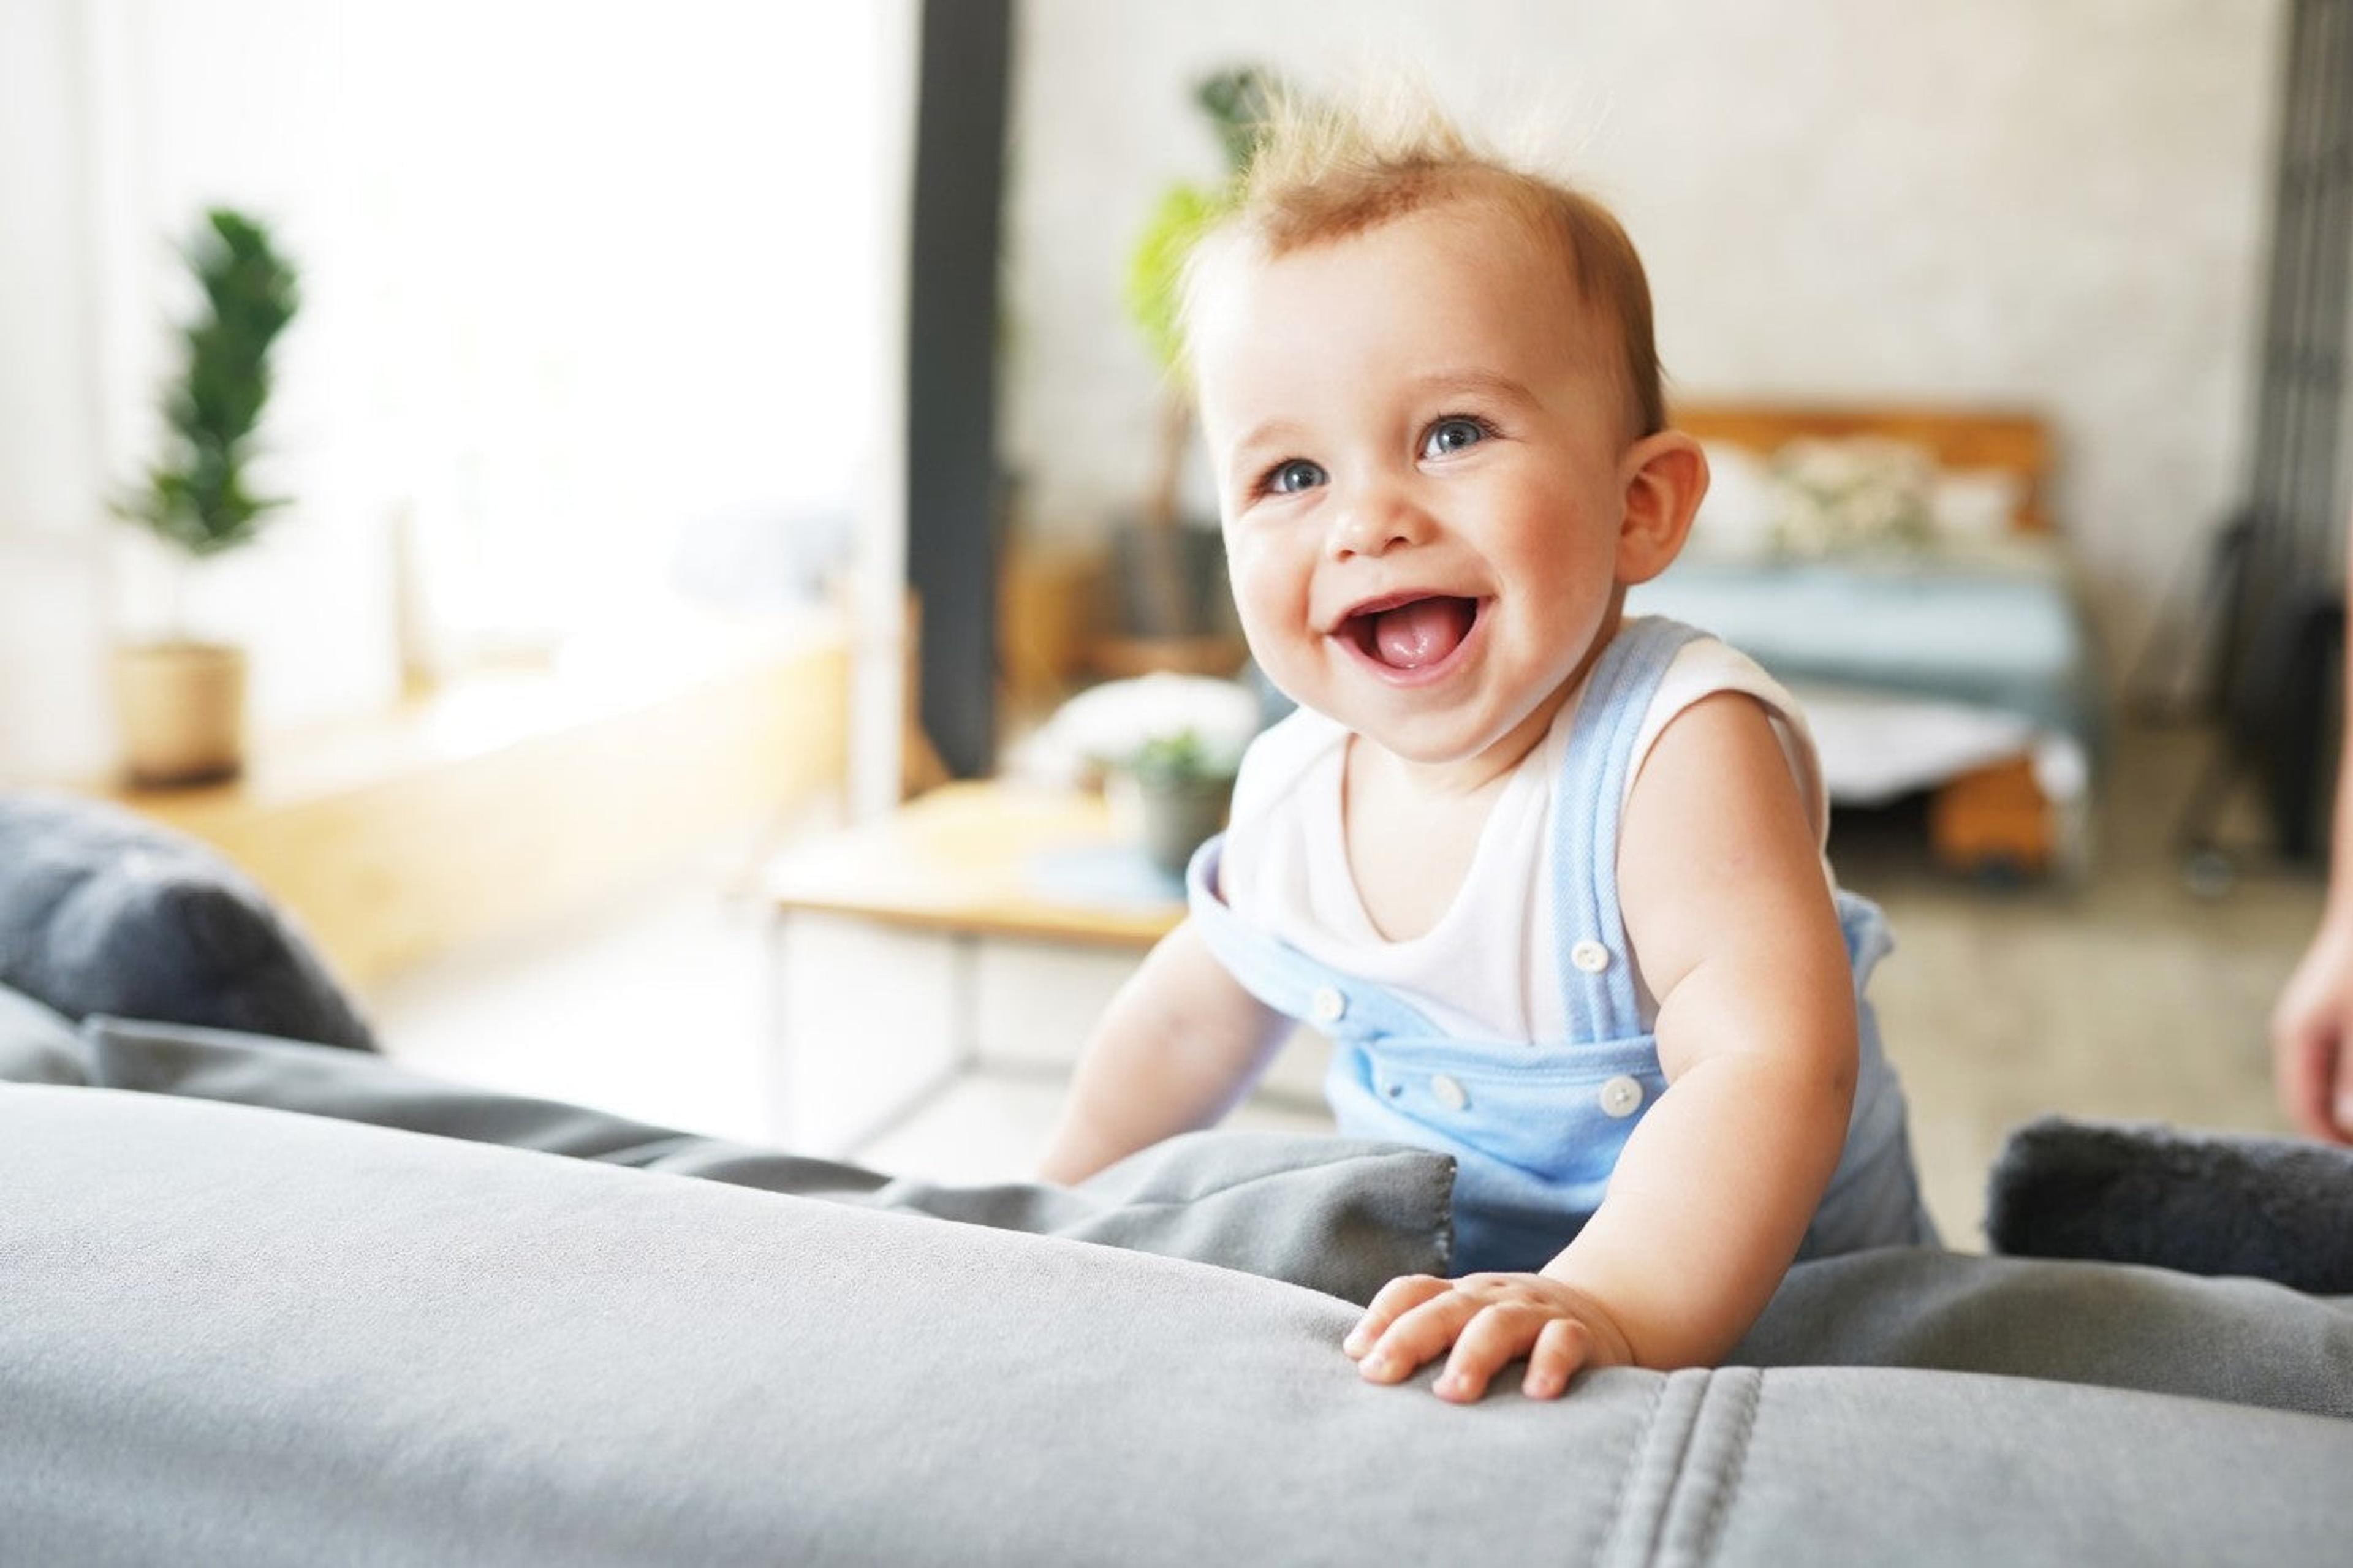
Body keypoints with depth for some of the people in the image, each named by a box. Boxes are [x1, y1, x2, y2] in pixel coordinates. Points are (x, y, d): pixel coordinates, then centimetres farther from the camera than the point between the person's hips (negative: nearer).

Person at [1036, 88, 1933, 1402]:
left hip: (1759, 1315, -5)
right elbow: (1183, 1027, 9)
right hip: (1438, 1312, 5)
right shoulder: (1296, 789, -9)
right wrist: (1062, 1217, 15)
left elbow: (1768, 1068, -39)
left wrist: (1606, 1304, -53)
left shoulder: (1685, 750, -26)